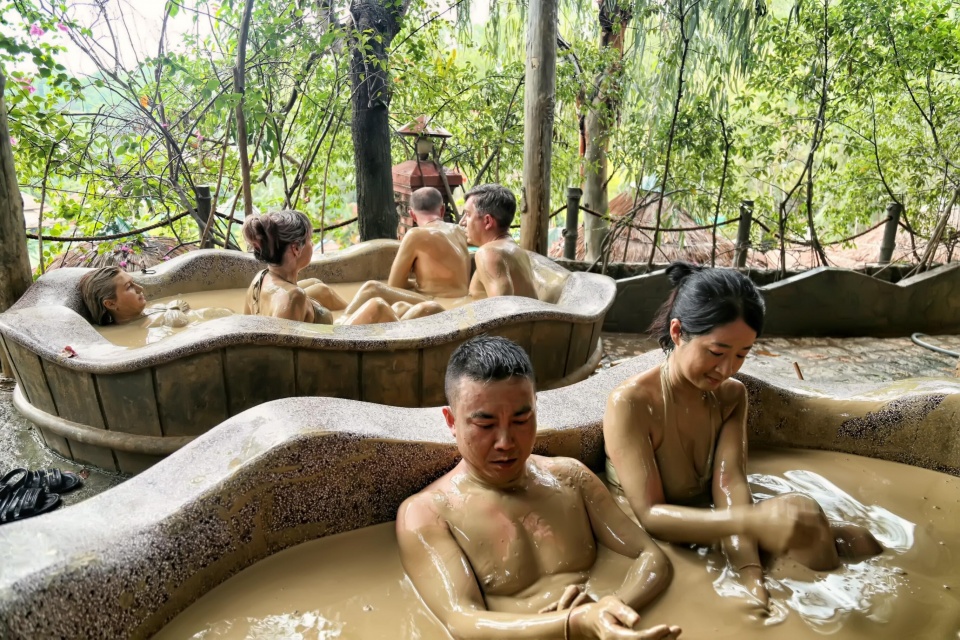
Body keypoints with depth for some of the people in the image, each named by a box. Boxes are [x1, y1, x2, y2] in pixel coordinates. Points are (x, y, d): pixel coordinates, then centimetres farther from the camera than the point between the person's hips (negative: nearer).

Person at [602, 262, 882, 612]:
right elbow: (648, 514, -27)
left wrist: (749, 573, -31)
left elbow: (729, 483, -14)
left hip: (707, 536, 6)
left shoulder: (731, 395, -1)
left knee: (857, 543, -12)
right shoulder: (630, 403, -21)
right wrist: (753, 521, -41)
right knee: (799, 510, -23)